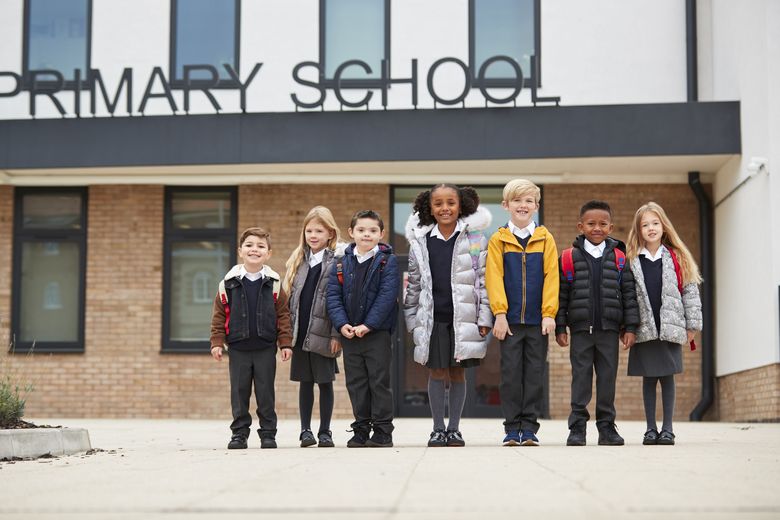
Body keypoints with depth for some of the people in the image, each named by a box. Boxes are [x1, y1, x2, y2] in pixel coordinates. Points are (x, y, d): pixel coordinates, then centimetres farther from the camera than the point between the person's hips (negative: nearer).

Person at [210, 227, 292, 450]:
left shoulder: (273, 284, 0)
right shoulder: (229, 283, 1)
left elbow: (283, 315, 1)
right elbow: (219, 315, 3)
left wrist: (285, 343, -3)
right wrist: (217, 342, -3)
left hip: (266, 348, -1)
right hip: (238, 348, 1)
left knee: (265, 392, 4)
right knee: (239, 392, 5)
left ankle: (268, 433, 13)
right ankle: (239, 433, 14)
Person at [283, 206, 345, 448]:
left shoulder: (337, 260, -5)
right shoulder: (298, 260, 11)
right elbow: (288, 295, 13)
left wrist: (336, 333, -13)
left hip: (323, 332, -4)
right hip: (300, 332, 4)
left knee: (325, 382, 4)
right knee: (305, 381, 9)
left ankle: (325, 432, 12)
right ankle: (305, 430, 14)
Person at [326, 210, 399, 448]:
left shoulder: (387, 261, -4)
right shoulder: (342, 264, 7)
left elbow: (387, 296, -12)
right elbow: (333, 295, 3)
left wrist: (368, 325, -19)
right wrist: (342, 324, -12)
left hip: (377, 332, -4)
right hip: (349, 334, 4)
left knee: (379, 382, 0)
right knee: (356, 383, 9)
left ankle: (383, 432, 7)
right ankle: (361, 431, 17)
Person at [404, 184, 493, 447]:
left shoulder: (475, 238, 1)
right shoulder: (420, 241, 6)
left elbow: (484, 280, 0)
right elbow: (414, 284, 11)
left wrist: (484, 318, -4)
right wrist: (411, 320, 10)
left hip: (463, 318, -1)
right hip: (432, 319, 1)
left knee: (458, 373, 7)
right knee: (437, 373, 4)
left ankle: (454, 429, 16)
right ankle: (438, 429, 13)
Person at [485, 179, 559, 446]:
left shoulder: (545, 238, 4)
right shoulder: (498, 240, 3)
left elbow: (551, 277, 0)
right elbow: (494, 277, -2)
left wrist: (549, 313, -8)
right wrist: (500, 313, -10)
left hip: (537, 319, 1)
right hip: (509, 319, -1)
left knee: (534, 374, 4)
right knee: (511, 373, 2)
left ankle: (529, 428, 10)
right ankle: (512, 428, 8)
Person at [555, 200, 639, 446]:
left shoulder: (619, 258, 4)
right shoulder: (569, 258, 1)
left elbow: (629, 294, 6)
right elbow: (561, 295, 3)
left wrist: (630, 327, 1)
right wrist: (560, 327, -1)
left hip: (609, 329, 1)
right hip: (580, 329, -1)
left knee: (608, 377, 6)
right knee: (581, 377, 2)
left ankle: (607, 426, 14)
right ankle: (577, 428, 7)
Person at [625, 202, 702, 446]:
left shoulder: (677, 258, 4)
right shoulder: (632, 261, 4)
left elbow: (690, 291, 5)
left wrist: (692, 325, 2)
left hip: (670, 328, 0)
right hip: (644, 329, 1)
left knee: (667, 377, 1)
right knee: (648, 378, 5)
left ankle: (667, 428, 8)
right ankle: (651, 428, 13)